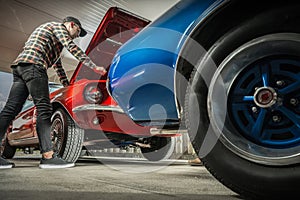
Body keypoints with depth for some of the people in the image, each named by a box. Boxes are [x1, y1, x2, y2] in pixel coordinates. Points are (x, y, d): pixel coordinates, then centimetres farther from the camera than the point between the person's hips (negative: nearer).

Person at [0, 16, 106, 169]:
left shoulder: (54, 36, 38)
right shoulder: (58, 26, 10)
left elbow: (57, 62, 41)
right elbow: (71, 47, -5)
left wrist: (67, 84, 41)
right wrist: (94, 67, -6)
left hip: (19, 66, 10)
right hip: (33, 65, -10)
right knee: (44, 109, -14)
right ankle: (48, 156, -17)